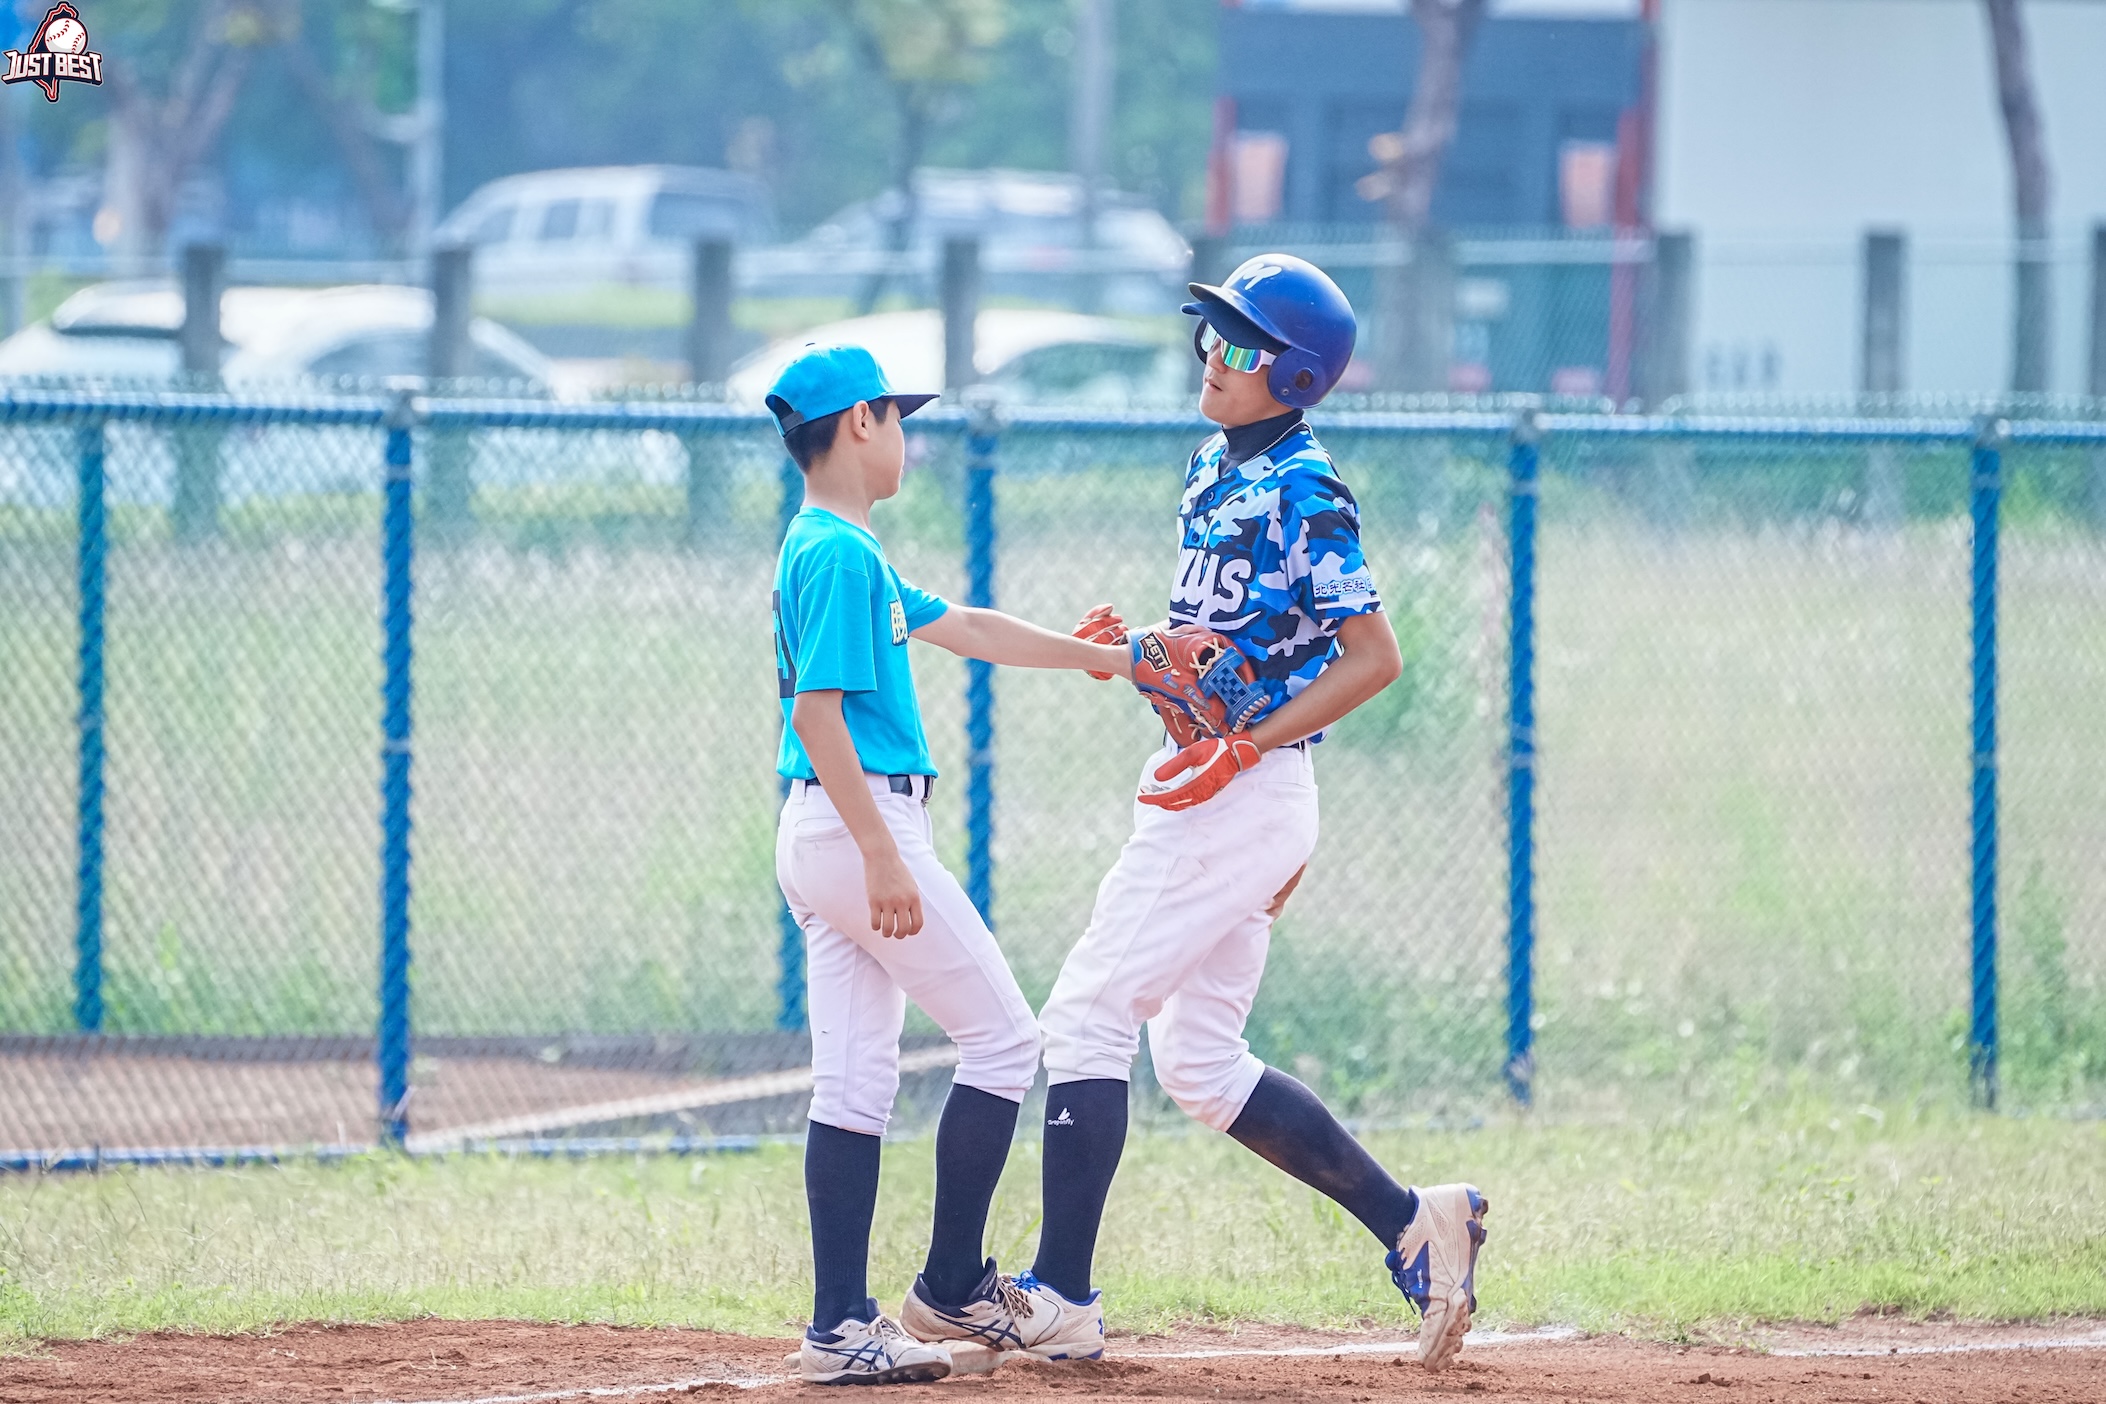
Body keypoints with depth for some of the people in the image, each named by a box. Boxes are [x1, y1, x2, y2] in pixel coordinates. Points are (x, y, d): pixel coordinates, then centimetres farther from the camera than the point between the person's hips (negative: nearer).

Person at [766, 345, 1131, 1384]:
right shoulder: (842, 554, -13)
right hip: (864, 824, -10)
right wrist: (883, 858, -25)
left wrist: (1110, 659, 31)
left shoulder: (827, 549, 18)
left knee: (854, 1082, 7)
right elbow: (817, 712, -21)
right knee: (1002, 1036, 0)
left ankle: (840, 1329, 3)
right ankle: (953, 1287, 4)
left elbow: (964, 629, 27)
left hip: (822, 836, 10)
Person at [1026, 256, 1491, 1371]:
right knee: (1198, 1062, 11)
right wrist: (1134, 647, 3)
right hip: (1208, 788, 10)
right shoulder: (1214, 471, 14)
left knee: (1086, 1015, -9)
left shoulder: (1303, 488, -13)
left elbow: (1373, 657, -17)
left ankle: (1060, 1291, -8)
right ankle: (1411, 1225, 12)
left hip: (1245, 793, -10)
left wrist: (1238, 753, -22)